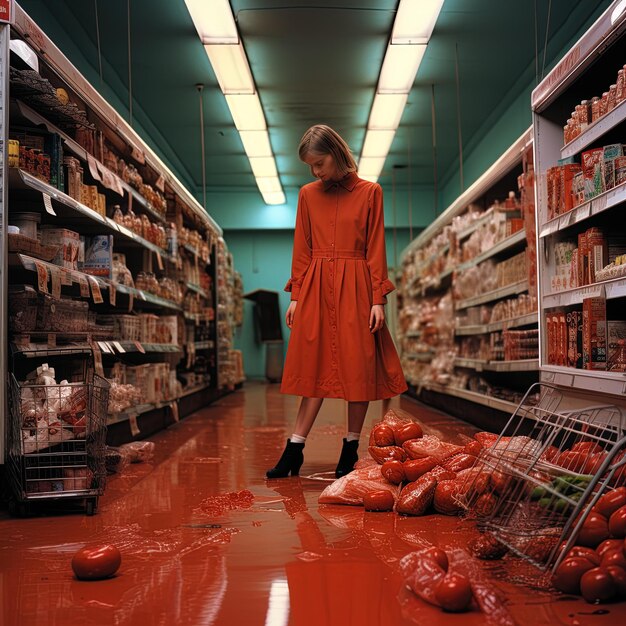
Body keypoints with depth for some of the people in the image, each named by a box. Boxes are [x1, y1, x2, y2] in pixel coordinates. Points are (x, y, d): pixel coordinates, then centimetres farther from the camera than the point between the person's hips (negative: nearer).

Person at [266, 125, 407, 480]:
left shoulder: (370, 192, 2)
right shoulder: (308, 194, 9)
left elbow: (376, 249, 0)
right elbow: (302, 249, 11)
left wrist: (378, 298, -6)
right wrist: (296, 295, 4)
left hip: (355, 289, -2)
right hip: (316, 289, 2)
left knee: (358, 367, 1)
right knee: (315, 367, 2)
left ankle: (351, 449, 11)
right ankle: (295, 450, 4)